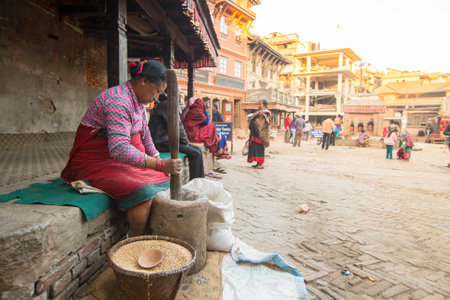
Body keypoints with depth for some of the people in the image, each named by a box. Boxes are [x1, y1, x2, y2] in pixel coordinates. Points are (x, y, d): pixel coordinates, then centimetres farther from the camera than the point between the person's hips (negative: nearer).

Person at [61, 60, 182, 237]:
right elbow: (119, 149, -35)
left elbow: (145, 137, 15)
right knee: (144, 192, -28)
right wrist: (160, 165, -37)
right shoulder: (118, 101, -25)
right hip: (95, 163, -9)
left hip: (122, 161, 9)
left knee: (163, 182, -3)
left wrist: (159, 160, 3)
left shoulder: (139, 101, 7)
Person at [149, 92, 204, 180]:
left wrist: (184, 140, 8)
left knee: (198, 149, 6)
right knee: (195, 154, -17)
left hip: (169, 139, 10)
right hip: (163, 143, -10)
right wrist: (185, 140, -5)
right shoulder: (166, 104, -14)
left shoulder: (165, 104, 17)